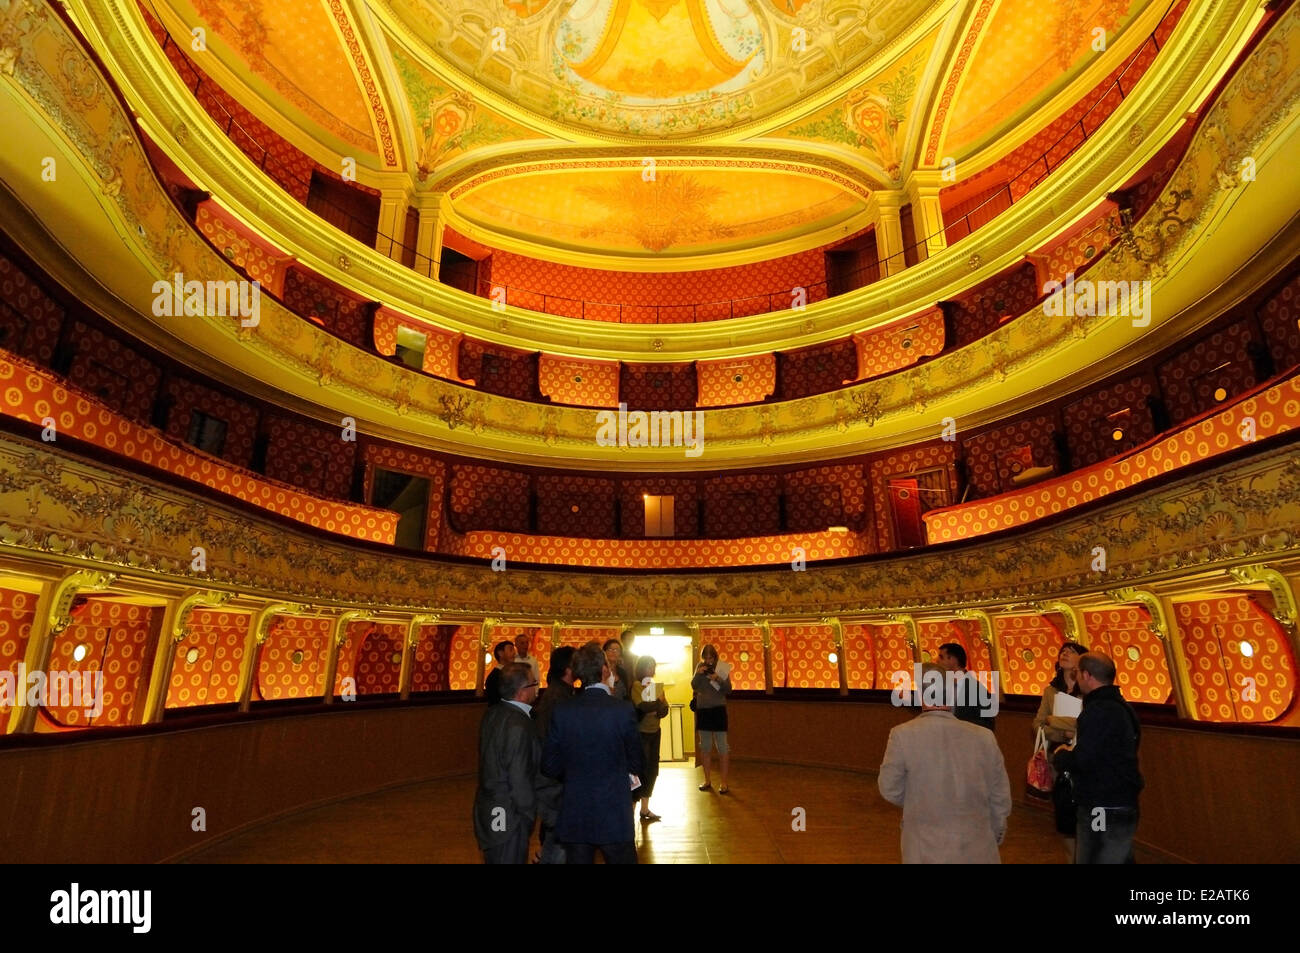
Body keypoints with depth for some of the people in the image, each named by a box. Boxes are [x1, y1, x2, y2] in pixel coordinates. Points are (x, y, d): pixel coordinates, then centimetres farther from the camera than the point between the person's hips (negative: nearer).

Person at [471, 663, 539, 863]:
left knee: (494, 858, 22)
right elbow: (520, 780, -23)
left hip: (487, 811, 8)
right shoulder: (519, 725, -27)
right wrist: (530, 814, -8)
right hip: (508, 819, -8)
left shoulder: (492, 714, -1)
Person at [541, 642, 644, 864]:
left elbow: (550, 766, -1)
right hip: (614, 815, -2)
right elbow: (635, 764, -3)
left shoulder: (560, 712, -8)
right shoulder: (623, 710, -15)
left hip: (574, 818, 3)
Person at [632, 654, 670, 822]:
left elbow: (665, 710, 4)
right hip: (641, 732, -7)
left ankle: (645, 808, 22)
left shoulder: (656, 685, 10)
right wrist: (659, 703, -8)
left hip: (655, 732, 7)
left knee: (652, 770, 10)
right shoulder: (636, 685, -10)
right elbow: (643, 706, -23)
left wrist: (658, 710, -17)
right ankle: (643, 809, 7)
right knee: (643, 769, -4)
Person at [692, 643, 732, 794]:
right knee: (706, 748, 13)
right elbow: (694, 686, -3)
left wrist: (717, 679, -24)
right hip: (702, 710, 4)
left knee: (722, 747, -2)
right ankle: (708, 780, 25)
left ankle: (724, 783, 7)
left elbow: (728, 688, -9)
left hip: (718, 709, -4)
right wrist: (698, 674, -18)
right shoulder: (700, 667, 3)